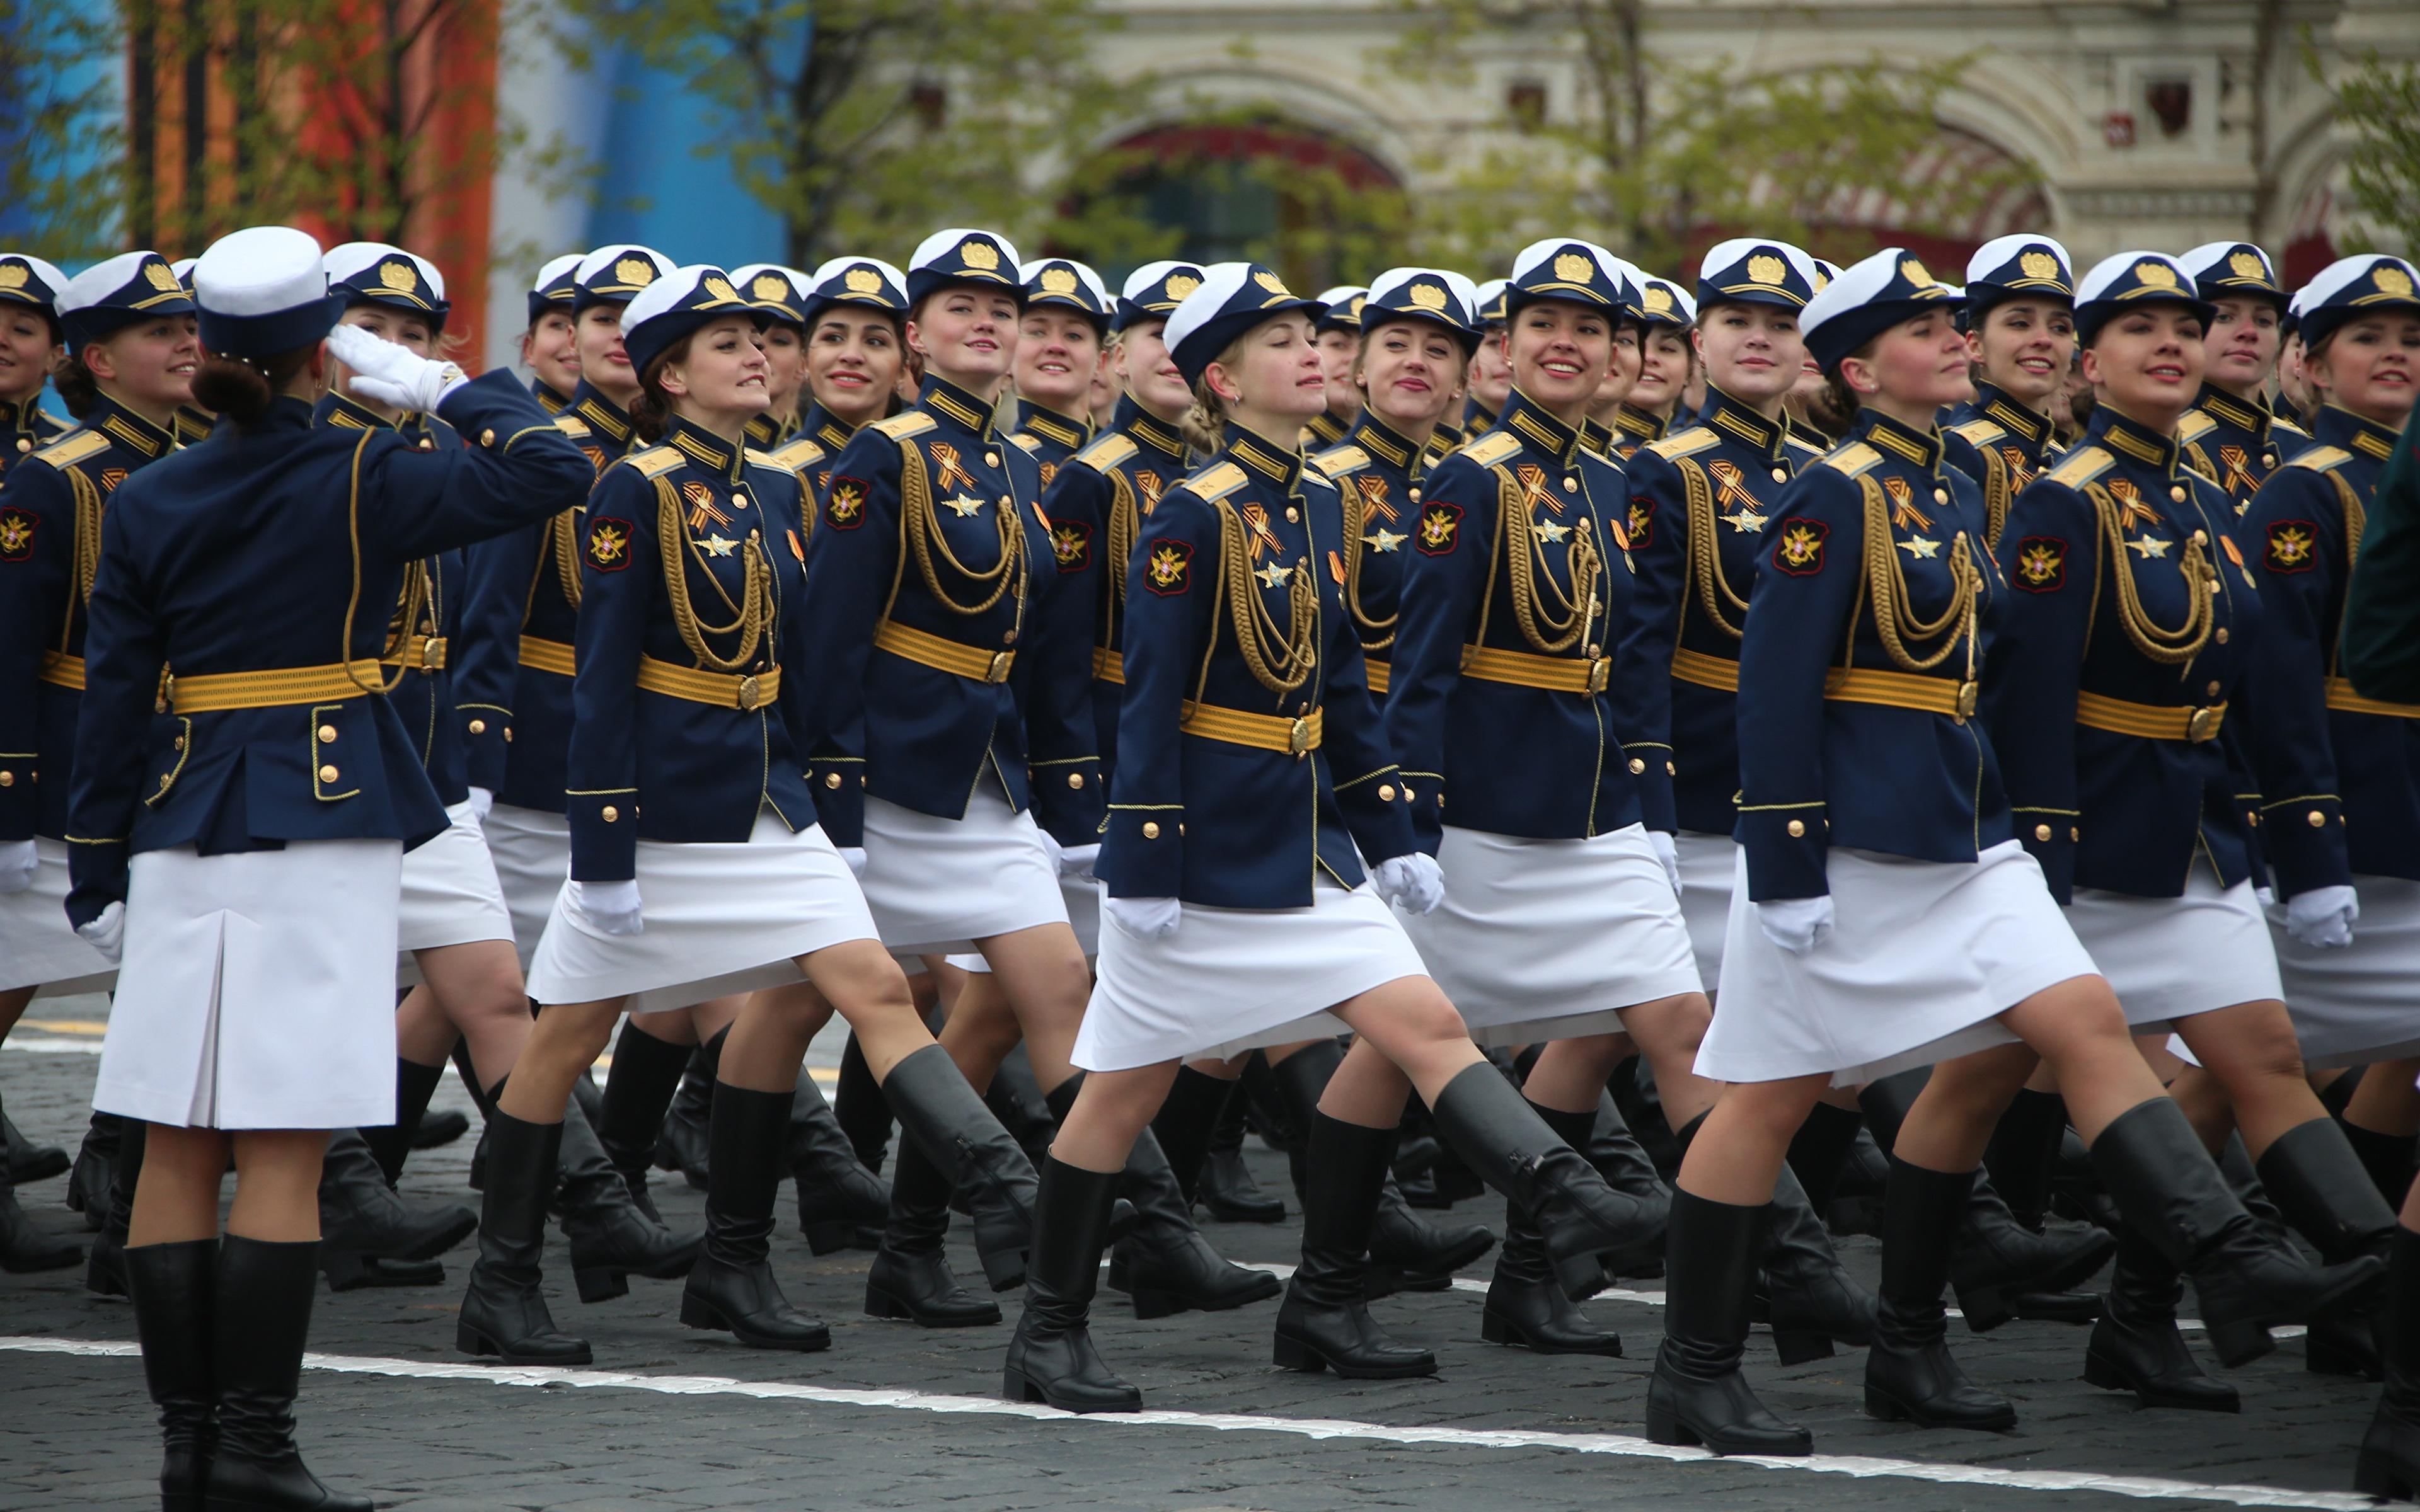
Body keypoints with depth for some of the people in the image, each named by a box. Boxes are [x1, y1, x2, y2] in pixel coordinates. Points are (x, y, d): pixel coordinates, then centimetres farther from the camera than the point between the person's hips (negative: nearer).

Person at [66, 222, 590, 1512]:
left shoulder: (147, 502, 4)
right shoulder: (359, 481, -7)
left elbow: (115, 695, 6)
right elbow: (549, 473, -8)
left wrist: (98, 871, 12)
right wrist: (441, 387, 2)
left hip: (181, 829, 4)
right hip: (322, 825, -4)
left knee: (177, 1143, 7)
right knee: (283, 1144, -4)